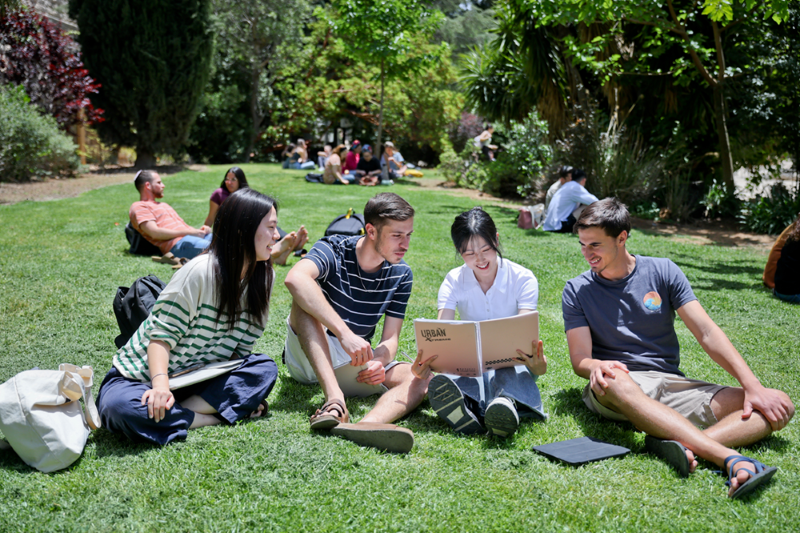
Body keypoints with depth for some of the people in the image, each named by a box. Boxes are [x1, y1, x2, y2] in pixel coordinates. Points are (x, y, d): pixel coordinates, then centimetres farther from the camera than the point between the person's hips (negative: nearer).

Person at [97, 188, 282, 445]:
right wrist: (161, 385, -34)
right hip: (144, 376, -5)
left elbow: (241, 347, 2)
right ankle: (221, 416, -25)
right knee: (119, 406, -37)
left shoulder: (264, 277, -1)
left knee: (265, 368, -19)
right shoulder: (200, 272, -21)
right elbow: (161, 334, -21)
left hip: (198, 380, 5)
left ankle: (179, 411, -24)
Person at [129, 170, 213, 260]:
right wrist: (189, 232, -12)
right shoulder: (139, 207, 7)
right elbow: (155, 233, -9)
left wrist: (198, 230, 4)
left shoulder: (164, 205, 36)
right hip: (176, 245, -8)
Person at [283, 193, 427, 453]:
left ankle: (366, 425, -58)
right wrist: (344, 333, -48)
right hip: (309, 357, -3)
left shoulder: (401, 275, -1)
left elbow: (390, 339, -3)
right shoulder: (334, 250, -15)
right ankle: (335, 401, -47)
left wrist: (379, 362, -29)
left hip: (356, 363, 4)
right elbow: (295, 278, -38)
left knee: (422, 377, -24)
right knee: (306, 296, -32)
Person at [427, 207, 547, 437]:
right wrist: (426, 360, -40)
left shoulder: (523, 279, -6)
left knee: (508, 375, -40)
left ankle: (507, 403, -72)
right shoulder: (454, 281, -2)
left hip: (512, 363, -1)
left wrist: (535, 361, -44)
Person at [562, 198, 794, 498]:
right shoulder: (576, 290, 6)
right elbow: (580, 359, -2)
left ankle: (685, 445, -44)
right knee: (614, 381, -41)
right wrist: (597, 366, -28)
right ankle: (729, 458, -50)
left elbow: (707, 333, 2)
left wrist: (753, 387, -9)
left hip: (670, 383, 3)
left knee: (780, 406, -17)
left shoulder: (662, 271, 8)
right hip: (614, 393, -2)